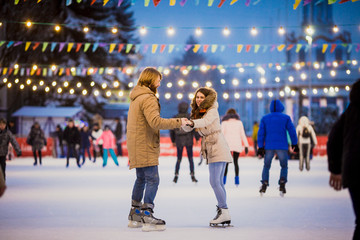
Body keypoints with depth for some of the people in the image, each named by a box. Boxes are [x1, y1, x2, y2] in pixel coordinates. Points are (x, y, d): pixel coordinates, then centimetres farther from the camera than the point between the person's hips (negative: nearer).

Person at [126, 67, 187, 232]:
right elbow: (155, 122, -27)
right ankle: (147, 218, -15)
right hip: (144, 146, -10)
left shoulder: (136, 97, 17)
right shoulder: (148, 98, -16)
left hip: (136, 144, 10)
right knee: (152, 179, -10)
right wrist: (178, 122, -21)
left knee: (141, 179, 19)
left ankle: (135, 216, 26)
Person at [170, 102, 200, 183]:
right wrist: (197, 138, 3)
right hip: (188, 141, -2)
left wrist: (173, 141, 19)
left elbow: (172, 130, 8)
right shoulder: (190, 117, -6)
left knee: (179, 159, 11)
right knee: (190, 158, 6)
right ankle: (192, 176, 3)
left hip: (179, 141, 2)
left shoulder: (175, 118, 2)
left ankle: (176, 175, 6)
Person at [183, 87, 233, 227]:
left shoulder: (212, 111, -8)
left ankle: (224, 211, -12)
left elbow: (206, 121, -30)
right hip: (210, 150, 9)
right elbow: (187, 128, 6)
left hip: (217, 147, -9)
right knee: (218, 183, 7)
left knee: (214, 181, -15)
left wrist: (192, 122, -48)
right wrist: (185, 123, -18)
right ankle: (225, 216, 9)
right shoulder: (197, 112, 15)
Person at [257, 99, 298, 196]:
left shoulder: (265, 118, 8)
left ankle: (264, 184, -3)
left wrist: (261, 147, 3)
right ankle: (282, 184, -4)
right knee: (284, 166, 13)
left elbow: (261, 133, 3)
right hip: (282, 147, -1)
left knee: (266, 166, 14)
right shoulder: (286, 118, 3)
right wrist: (294, 144, 10)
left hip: (269, 146, 1)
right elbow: (292, 131, 2)